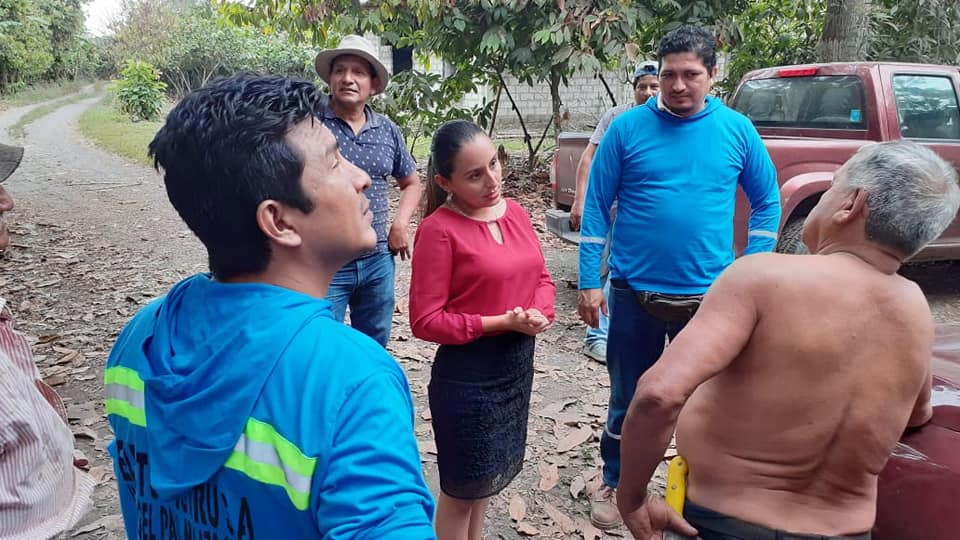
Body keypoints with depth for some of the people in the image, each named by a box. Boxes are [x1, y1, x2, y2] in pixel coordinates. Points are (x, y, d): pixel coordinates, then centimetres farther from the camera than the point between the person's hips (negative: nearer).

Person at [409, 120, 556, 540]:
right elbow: (426, 321, -18)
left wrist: (540, 313, -12)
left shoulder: (513, 211, 2)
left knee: (490, 471, 23)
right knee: (463, 484, 11)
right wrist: (501, 323, -22)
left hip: (518, 362, 7)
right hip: (467, 371, -6)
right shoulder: (438, 229, -18)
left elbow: (541, 277, 10)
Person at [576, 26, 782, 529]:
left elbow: (767, 200, 8)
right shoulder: (627, 128, -6)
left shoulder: (737, 129, -1)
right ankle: (615, 484, 36)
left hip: (710, 295, 1)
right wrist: (589, 281, -7)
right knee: (627, 400, 13)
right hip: (635, 293, -1)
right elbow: (596, 206, -3)